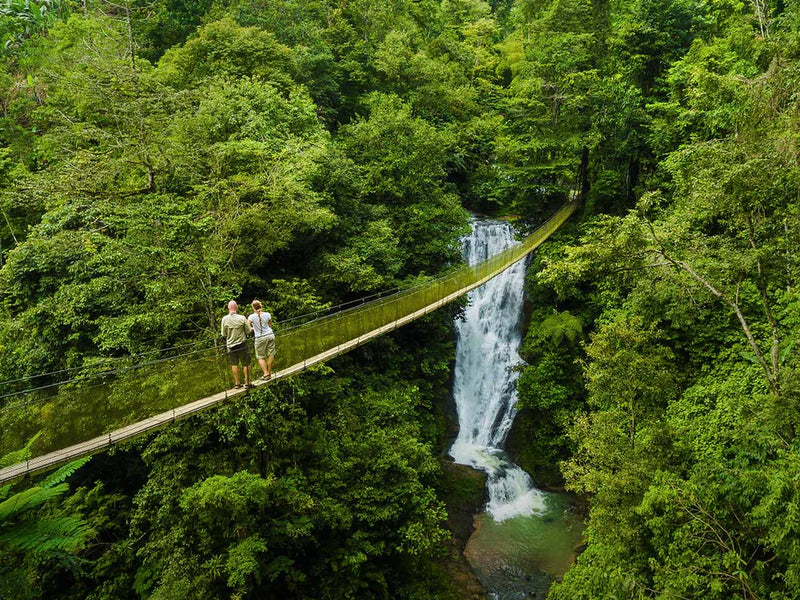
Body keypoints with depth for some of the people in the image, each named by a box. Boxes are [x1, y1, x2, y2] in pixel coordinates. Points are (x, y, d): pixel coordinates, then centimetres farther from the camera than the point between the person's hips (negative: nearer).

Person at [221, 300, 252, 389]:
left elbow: (224, 334, -2)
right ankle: (247, 382, 13)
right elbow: (248, 330, -7)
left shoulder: (224, 319, -9)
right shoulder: (242, 318, -15)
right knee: (246, 364, 9)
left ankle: (237, 383, 21)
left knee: (234, 364, 14)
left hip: (231, 345, 2)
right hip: (242, 344, -2)